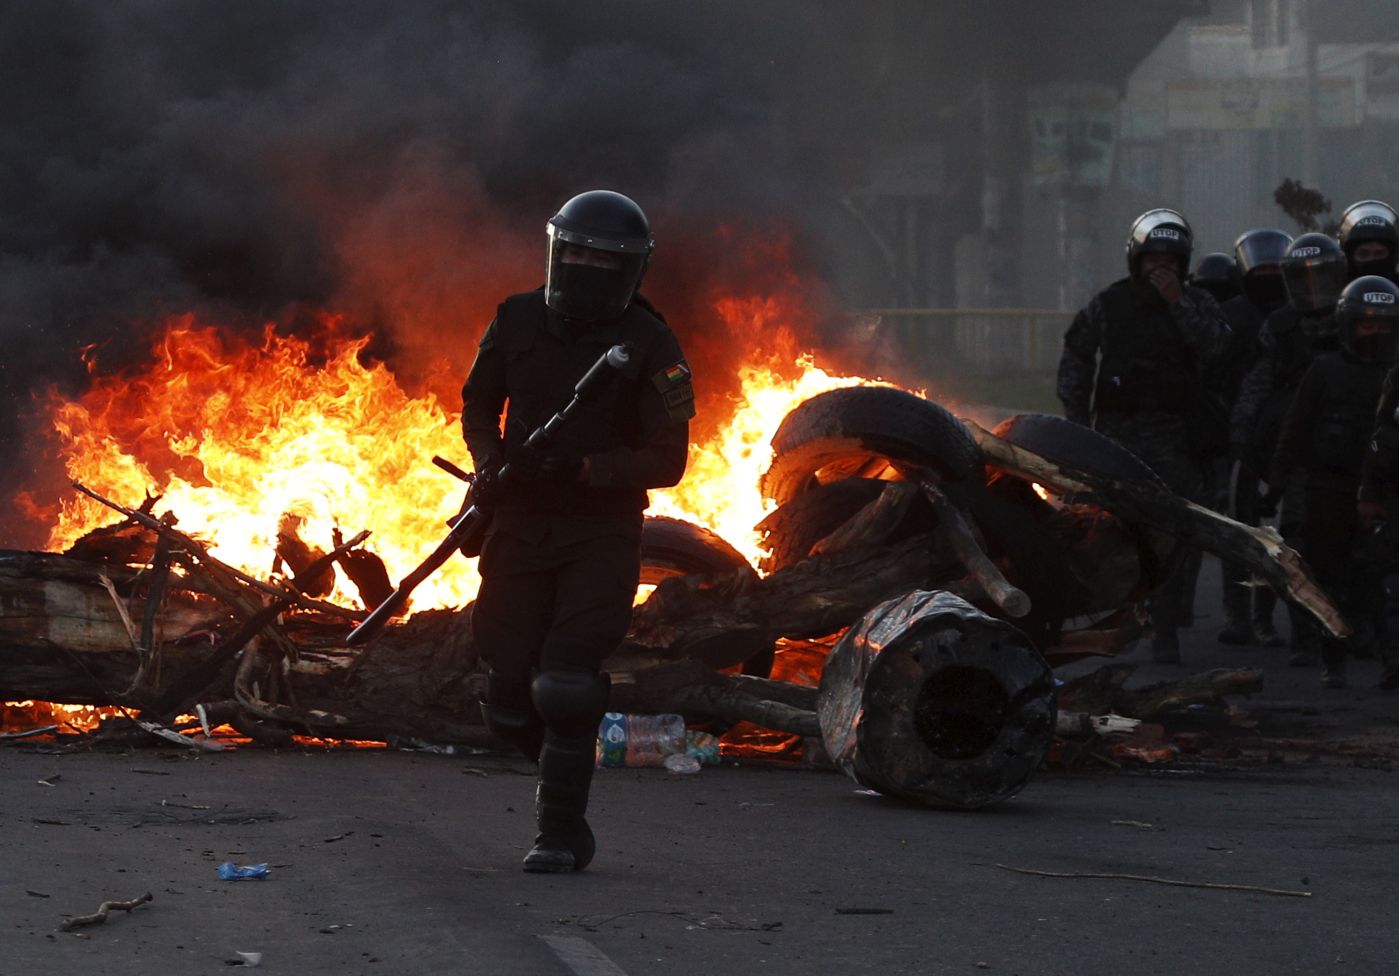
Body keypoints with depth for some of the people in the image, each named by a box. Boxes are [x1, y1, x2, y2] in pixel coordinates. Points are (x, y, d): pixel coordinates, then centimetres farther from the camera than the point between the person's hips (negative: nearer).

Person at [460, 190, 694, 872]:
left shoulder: (649, 345, -9)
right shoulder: (518, 321, 2)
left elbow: (668, 460, -11)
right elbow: (479, 404, 19)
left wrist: (585, 468, -25)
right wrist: (489, 464, -1)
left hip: (604, 533, -4)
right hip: (522, 527, 4)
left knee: (566, 684, -17)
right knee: (509, 699, 1)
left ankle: (561, 832, -3)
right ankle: (564, 767, 32)